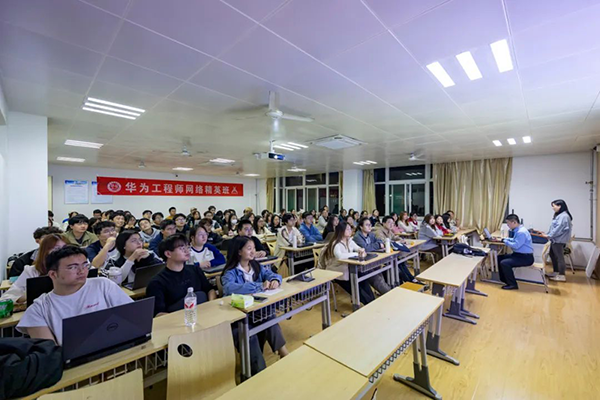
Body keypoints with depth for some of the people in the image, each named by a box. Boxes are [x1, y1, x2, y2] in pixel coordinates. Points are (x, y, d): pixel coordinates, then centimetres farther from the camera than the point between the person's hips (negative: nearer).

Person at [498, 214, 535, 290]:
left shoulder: (521, 232, -23)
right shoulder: (517, 230, 8)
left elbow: (516, 245, -26)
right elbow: (514, 240, 24)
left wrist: (505, 241, -12)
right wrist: (503, 239, 9)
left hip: (526, 257, -10)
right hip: (519, 254, 10)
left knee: (504, 263, -23)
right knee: (499, 258, 8)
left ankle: (513, 284, -6)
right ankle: (504, 280, 16)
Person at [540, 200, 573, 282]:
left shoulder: (564, 216, -15)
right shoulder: (559, 215, 15)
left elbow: (558, 228, -20)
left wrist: (549, 235, -15)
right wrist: (547, 234, 13)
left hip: (559, 240, -10)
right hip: (555, 240, 10)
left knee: (559, 257, -4)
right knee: (553, 255, 17)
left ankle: (561, 276, 2)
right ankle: (556, 272, 27)